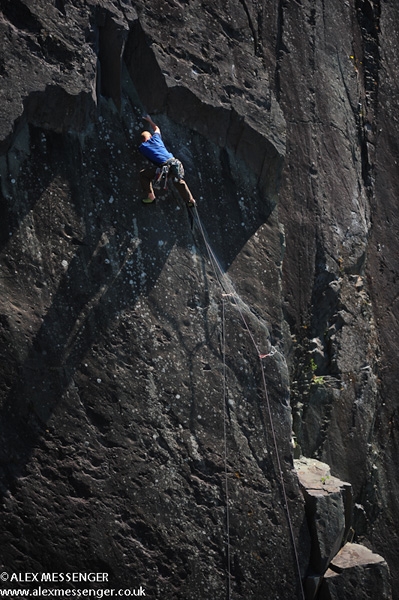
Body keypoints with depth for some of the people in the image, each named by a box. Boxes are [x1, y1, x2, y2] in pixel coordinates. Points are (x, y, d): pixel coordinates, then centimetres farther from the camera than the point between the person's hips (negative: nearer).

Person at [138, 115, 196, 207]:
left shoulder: (141, 147, 13)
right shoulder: (155, 138, 21)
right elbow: (156, 128, 44)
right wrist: (150, 121, 61)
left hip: (163, 167, -4)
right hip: (173, 162, 4)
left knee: (143, 175, 16)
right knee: (179, 181, 29)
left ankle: (150, 196, 13)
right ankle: (190, 200, 31)